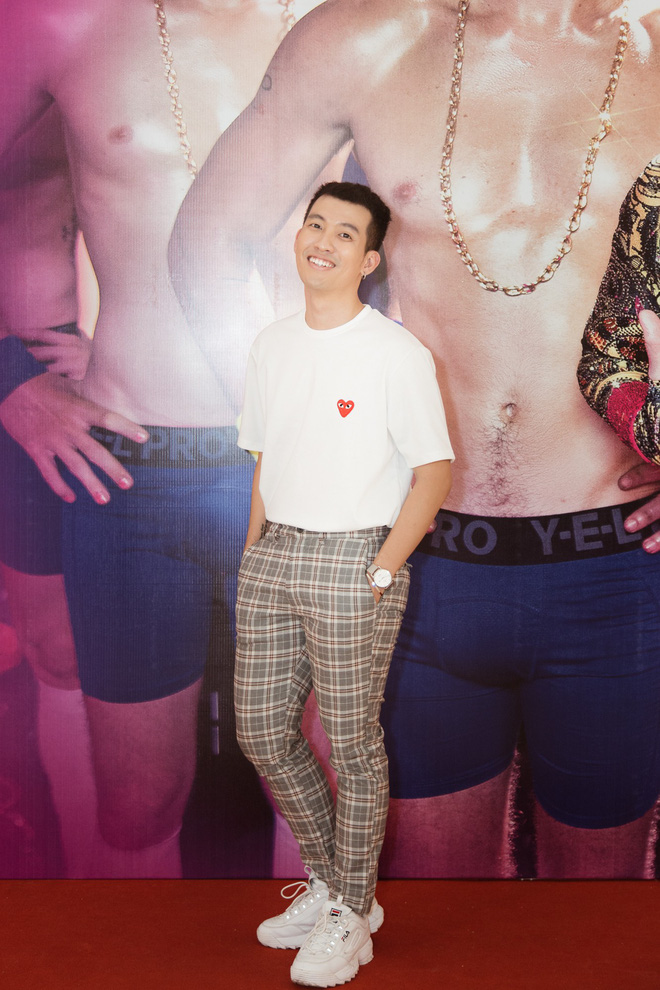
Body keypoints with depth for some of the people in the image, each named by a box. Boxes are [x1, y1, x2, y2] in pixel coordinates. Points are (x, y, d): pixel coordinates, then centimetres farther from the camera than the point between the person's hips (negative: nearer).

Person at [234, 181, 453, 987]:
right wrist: (254, 555, 11)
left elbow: (434, 471, -8)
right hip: (272, 557, 7)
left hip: (350, 560, -6)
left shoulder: (397, 354, -8)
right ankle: (330, 884, 32)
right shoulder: (271, 347, 11)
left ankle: (349, 920, 23)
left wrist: (382, 572, -13)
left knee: (350, 742, 3)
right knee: (261, 731, 11)